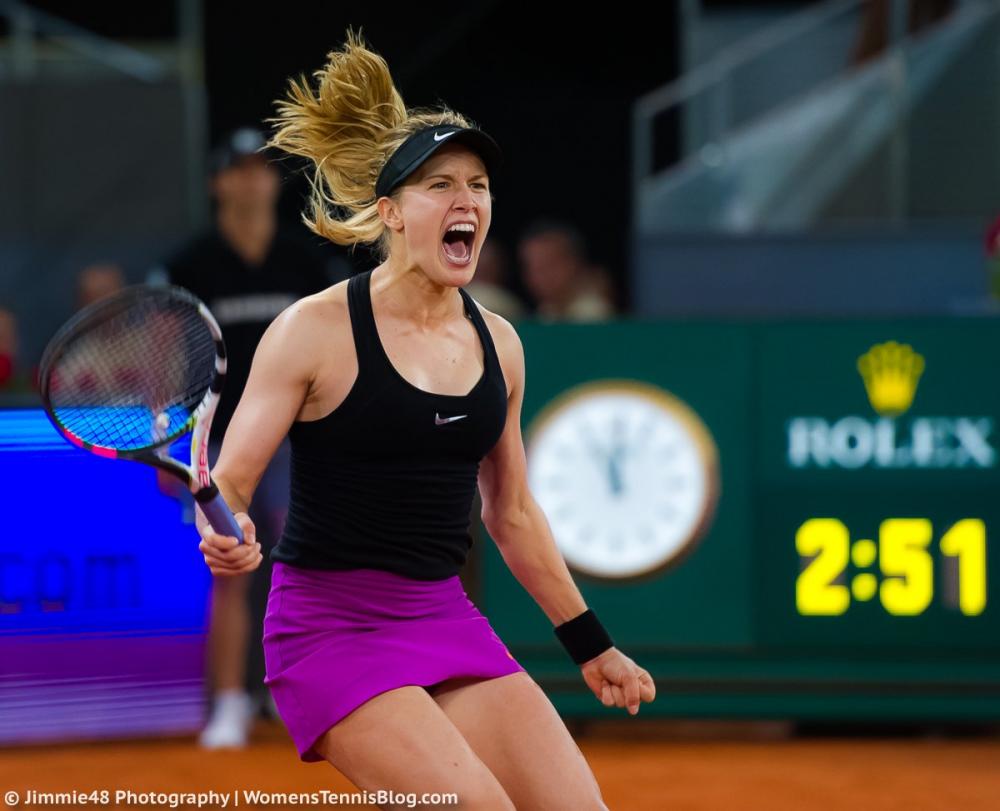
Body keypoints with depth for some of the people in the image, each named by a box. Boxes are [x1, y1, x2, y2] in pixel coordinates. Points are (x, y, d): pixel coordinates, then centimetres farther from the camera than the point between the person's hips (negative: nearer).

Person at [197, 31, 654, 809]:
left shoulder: (498, 343, 8)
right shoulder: (315, 330, -8)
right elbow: (226, 483, -8)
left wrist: (590, 644, 24)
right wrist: (227, 540, -31)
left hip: (448, 621, 6)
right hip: (333, 627, -6)